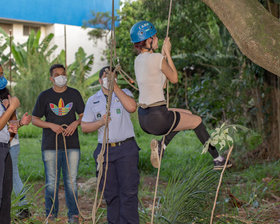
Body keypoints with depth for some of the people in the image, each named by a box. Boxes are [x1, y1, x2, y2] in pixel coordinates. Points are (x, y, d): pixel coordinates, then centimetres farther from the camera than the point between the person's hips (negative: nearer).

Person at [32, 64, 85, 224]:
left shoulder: (74, 94, 10)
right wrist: (51, 125, -10)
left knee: (71, 181, 2)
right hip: (50, 146, -1)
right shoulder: (45, 96, 5)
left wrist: (76, 123, -8)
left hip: (72, 145, 1)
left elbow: (83, 115, 14)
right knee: (51, 182, 2)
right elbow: (35, 119, 6)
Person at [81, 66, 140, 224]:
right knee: (110, 193, 6)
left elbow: (132, 107, -14)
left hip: (126, 148, -2)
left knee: (129, 190, -9)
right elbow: (84, 127, 11)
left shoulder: (124, 93, 9)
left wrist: (116, 87, -12)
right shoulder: (93, 101, 14)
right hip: (105, 150, 3)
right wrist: (100, 122, -8)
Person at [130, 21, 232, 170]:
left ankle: (161, 145, 12)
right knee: (197, 121, 14)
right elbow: (174, 78, 2)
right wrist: (167, 53, 7)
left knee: (187, 114, 27)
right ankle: (217, 159, 25)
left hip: (143, 118, 8)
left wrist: (164, 54, 17)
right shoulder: (157, 58, -15)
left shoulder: (138, 60, 10)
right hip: (157, 117, -8)